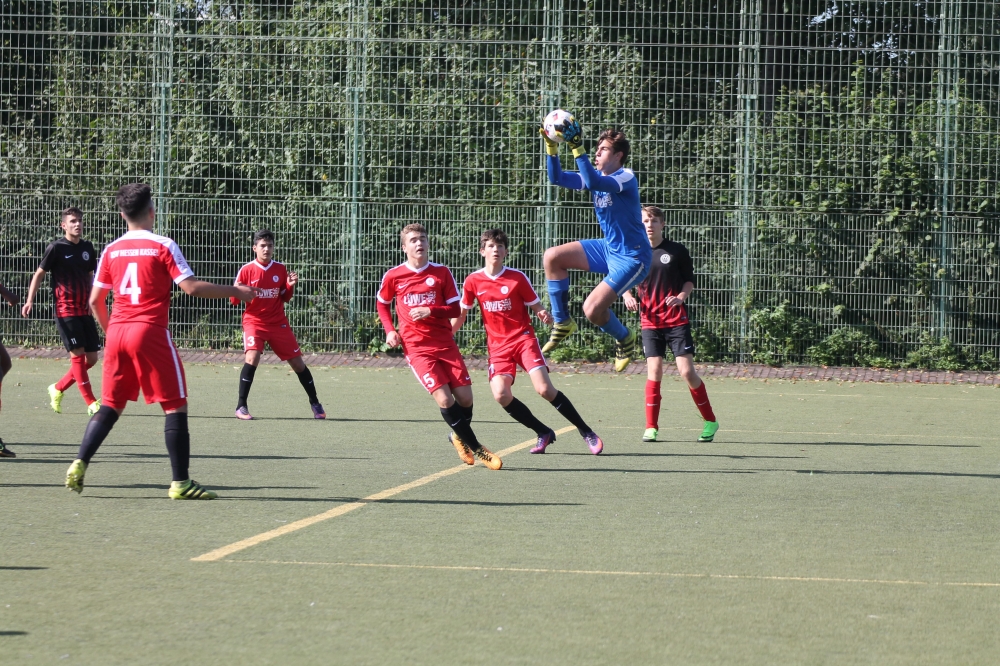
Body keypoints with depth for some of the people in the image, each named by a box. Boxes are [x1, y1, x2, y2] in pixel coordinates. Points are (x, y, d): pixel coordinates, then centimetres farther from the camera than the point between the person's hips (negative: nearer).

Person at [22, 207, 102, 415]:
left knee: (91, 357, 4)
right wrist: (30, 300, -9)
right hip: (65, 310, -6)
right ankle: (91, 403, -6)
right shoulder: (56, 248, -6)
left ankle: (58, 389, 22)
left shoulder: (88, 248, 9)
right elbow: (39, 273, -1)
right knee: (77, 353, -10)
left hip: (85, 310, 6)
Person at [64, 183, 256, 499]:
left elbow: (95, 300, 12)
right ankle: (180, 482, 0)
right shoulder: (163, 246, -5)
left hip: (117, 332, 5)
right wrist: (236, 292, -3)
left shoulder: (111, 250, 9)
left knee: (111, 405, 14)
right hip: (151, 332, -5)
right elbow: (191, 287, -11)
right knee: (176, 406, 2)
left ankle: (78, 466, 2)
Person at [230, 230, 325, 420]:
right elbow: (234, 299, -5)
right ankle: (241, 406, -17)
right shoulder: (247, 270, -7)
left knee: (297, 362, 6)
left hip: (278, 323, 3)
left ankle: (315, 403, 24)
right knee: (252, 358, -26)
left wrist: (290, 286, -10)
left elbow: (285, 298, 9)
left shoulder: (280, 269, 2)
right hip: (254, 321, -3)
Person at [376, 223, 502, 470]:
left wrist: (430, 311, -16)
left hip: (445, 343, 2)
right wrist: (389, 330, 2)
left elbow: (455, 309, 1)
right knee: (444, 399, -16)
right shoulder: (393, 276, 0)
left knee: (465, 397, -3)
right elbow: (382, 304, 17)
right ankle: (475, 448, -2)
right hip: (417, 348, -2)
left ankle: (459, 436, 30)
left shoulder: (441, 272, 2)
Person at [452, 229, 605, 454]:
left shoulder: (518, 278, -3)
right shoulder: (473, 281, 1)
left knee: (544, 389, -19)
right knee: (501, 394, -20)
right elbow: (461, 315, 12)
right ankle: (543, 433, -1)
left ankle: (586, 432, -4)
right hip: (498, 346, 2)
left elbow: (537, 307, 2)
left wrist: (545, 316, -21)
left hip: (524, 338, -2)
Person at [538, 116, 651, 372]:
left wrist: (577, 148, -41)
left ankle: (624, 339, 13)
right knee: (552, 257, -1)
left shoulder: (626, 178, -20)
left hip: (632, 257, -9)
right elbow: (557, 178, 1)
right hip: (608, 248, 9)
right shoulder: (596, 175, 3)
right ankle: (562, 322, 10)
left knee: (593, 309, -19)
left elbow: (594, 183, -39)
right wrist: (552, 147, -12)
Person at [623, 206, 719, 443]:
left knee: (687, 371, -6)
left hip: (677, 320, -1)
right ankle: (651, 427, 3)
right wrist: (628, 296, -8)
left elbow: (689, 279, 8)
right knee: (654, 372, -7)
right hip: (650, 321, 2)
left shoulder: (677, 251, 0)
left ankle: (710, 421, 9)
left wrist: (681, 296, -11)